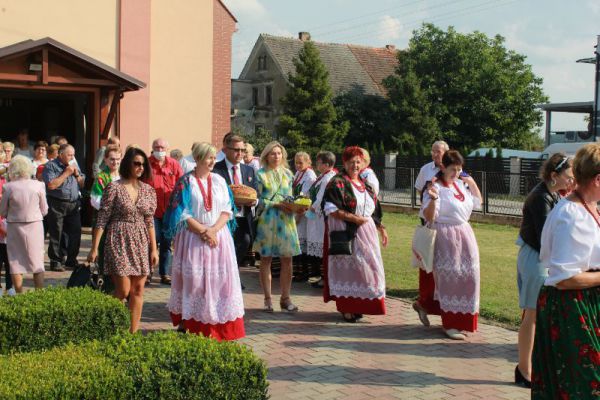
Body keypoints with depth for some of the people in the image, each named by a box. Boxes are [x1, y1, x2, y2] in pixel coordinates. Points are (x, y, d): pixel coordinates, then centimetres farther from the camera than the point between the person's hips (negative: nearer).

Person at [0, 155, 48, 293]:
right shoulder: (38, 185, -6)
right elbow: (44, 210, 1)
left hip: (15, 227, -1)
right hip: (35, 225, 1)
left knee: (16, 262, 10)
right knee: (37, 261, 12)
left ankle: (19, 295, 13)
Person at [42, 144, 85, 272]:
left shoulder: (74, 165, 15)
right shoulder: (51, 166, -4)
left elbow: (83, 184, 17)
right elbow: (51, 185, -17)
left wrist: (77, 174, -1)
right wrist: (66, 173, -13)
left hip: (74, 204, 6)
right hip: (57, 204, -5)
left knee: (76, 232, 5)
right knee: (56, 235, -1)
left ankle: (71, 260, 18)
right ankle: (55, 262, 7)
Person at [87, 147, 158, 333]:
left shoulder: (148, 190, 7)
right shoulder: (114, 188, -6)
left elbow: (149, 221, 10)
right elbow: (102, 219, -7)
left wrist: (154, 249, 6)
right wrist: (94, 248, -10)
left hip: (141, 243, 5)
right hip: (119, 242, -5)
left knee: (138, 290, 4)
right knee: (124, 290, -7)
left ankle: (133, 332, 12)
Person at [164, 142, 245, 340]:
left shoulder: (219, 181, 9)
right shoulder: (186, 181, -2)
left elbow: (226, 210, 4)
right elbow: (183, 214, -7)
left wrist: (213, 230, -12)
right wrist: (203, 231, -14)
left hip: (218, 235, 3)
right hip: (193, 237, -3)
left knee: (218, 278, 1)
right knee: (193, 278, -2)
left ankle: (217, 325, 7)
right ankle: (188, 323, 7)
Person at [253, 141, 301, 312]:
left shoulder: (287, 173, 12)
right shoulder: (260, 174, 0)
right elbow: (258, 200, -4)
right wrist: (276, 205, -14)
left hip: (286, 220, 3)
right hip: (267, 219, -3)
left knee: (287, 259, 1)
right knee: (266, 259, 2)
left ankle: (286, 298, 9)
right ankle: (267, 299, 9)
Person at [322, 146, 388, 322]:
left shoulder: (365, 184, 15)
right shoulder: (338, 183, -7)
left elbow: (374, 210, 23)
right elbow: (330, 209, -16)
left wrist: (381, 228, 16)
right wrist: (354, 218, -19)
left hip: (366, 232, 7)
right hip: (346, 233, -7)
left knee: (366, 266, 7)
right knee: (347, 268, -4)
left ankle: (358, 306, 18)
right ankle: (346, 308, 5)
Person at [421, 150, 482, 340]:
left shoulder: (461, 185, 10)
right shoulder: (436, 188, -13)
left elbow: (477, 202, 24)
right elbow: (429, 217, -19)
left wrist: (472, 183, 12)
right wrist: (432, 199, -36)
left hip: (465, 235, 8)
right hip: (446, 238, -8)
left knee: (467, 277, 10)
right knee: (450, 278, -4)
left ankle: (461, 320, 22)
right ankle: (449, 324, 5)